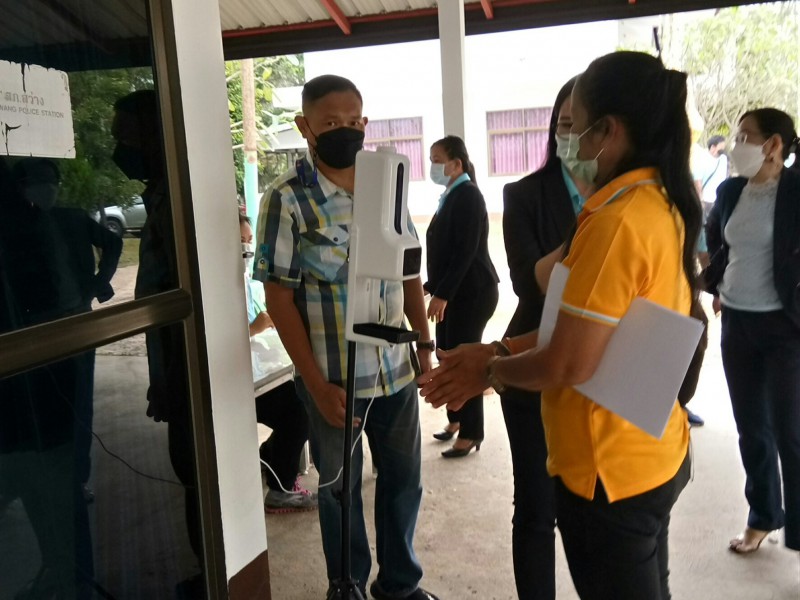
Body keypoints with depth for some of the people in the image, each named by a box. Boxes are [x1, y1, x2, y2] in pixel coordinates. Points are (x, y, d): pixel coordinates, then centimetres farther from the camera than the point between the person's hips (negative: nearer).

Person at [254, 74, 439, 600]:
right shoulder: (287, 199, -11)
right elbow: (279, 295, -12)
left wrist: (425, 345, 7)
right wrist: (317, 383, -15)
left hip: (397, 369, 5)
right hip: (335, 377, -4)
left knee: (404, 478, 16)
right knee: (341, 488, 14)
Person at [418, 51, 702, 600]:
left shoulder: (617, 220, -25)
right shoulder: (663, 203, 4)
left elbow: (571, 364, -25)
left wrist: (489, 370, -7)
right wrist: (497, 352, 5)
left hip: (611, 467, -9)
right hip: (654, 452, 9)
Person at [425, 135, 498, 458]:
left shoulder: (467, 195, -14)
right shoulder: (451, 195, 13)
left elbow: (466, 251, -21)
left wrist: (441, 293, -22)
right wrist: (431, 286, 17)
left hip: (472, 292, -9)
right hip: (453, 292, 9)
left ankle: (471, 433, 8)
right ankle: (456, 419, 27)